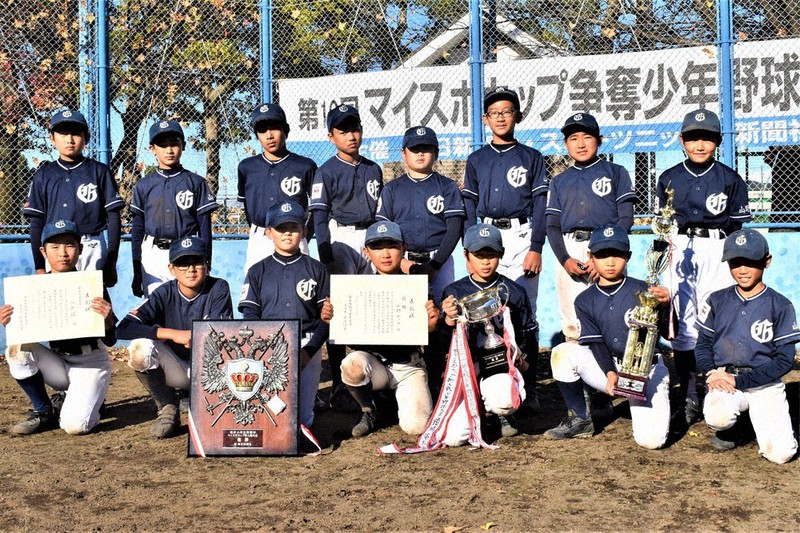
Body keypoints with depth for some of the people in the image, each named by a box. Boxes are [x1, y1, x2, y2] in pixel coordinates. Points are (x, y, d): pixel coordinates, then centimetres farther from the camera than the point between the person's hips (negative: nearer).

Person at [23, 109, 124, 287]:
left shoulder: (99, 172, 6)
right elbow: (36, 222, 10)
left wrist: (111, 262, -1)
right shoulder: (43, 175, 11)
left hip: (92, 249, -2)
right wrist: (39, 266, 5)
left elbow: (113, 217, 4)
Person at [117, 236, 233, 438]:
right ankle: (168, 409, -5)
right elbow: (123, 328, -20)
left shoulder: (218, 289, -10)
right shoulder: (165, 294, -8)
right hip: (176, 371, 1)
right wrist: (172, 334, -28)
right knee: (140, 346, -25)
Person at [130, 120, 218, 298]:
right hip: (153, 256, 2)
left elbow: (204, 227, 5)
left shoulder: (195, 183, 4)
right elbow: (138, 228, 12)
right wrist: (136, 270, 10)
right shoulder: (144, 185, 9)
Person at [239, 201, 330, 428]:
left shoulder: (316, 270, 10)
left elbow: (326, 316, 6)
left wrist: (309, 350, -10)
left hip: (307, 346, 0)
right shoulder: (258, 271, 12)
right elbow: (250, 315, 5)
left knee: (302, 419, -7)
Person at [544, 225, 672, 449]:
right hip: (609, 366, 4)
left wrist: (664, 305, -30)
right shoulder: (585, 300, 5)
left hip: (647, 368, -3)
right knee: (563, 353, -20)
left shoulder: (640, 290, -4)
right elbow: (596, 343, -5)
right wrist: (610, 373, -24)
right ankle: (580, 420, -3)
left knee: (650, 440, -23)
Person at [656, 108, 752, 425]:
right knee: (682, 325, 0)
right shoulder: (668, 179, 10)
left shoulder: (731, 180, 5)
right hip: (679, 250, 2)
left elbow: (738, 224, 7)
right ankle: (688, 401, 5)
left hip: (717, 252, -2)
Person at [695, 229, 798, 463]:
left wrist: (739, 382, -13)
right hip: (723, 381, 1)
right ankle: (731, 431, 5)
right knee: (718, 416, -34)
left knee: (780, 453, -17)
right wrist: (712, 373, -12)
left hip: (764, 383, -1)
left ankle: (761, 420, 17)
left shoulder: (780, 306, -2)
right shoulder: (717, 301, 7)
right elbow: (703, 344, 9)